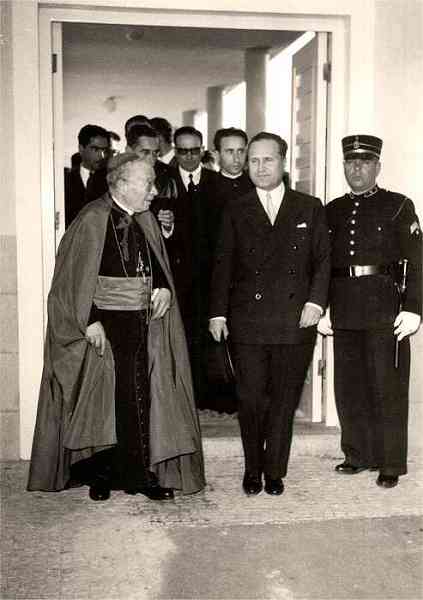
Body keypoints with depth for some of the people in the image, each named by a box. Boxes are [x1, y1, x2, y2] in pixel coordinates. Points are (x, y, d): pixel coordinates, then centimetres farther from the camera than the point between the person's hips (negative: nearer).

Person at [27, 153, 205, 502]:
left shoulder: (146, 221, 9)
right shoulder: (91, 221, -10)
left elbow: (157, 266, 19)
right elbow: (72, 279, -10)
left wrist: (164, 288, -2)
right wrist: (89, 321, -16)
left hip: (142, 324, 5)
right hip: (102, 327, -5)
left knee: (141, 398, 3)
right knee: (100, 401, 3)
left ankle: (145, 474, 11)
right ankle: (100, 476, 17)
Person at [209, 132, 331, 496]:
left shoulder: (310, 208, 9)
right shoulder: (235, 211, 9)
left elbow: (323, 260, 7)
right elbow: (223, 265, 6)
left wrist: (316, 301, -7)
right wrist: (218, 312, -1)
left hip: (295, 322, 0)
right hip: (247, 322, 0)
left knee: (284, 400, 6)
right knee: (251, 398, 1)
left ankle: (275, 472, 20)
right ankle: (253, 470, 18)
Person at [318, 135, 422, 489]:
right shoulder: (332, 211, 14)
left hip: (385, 309, -4)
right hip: (343, 310, 4)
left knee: (387, 387, 0)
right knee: (349, 387, 10)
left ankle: (391, 464, 11)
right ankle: (358, 455, 24)